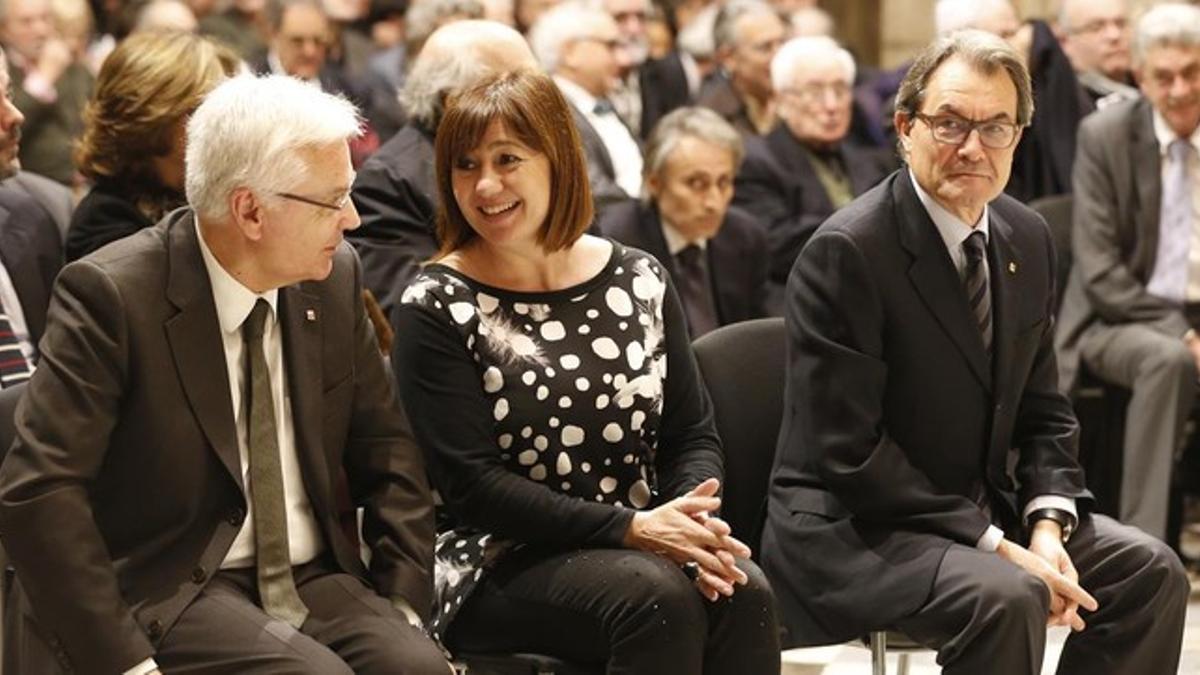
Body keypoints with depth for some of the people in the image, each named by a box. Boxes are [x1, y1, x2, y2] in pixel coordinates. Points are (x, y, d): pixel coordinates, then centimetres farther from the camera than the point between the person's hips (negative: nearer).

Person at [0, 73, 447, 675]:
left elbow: (385, 449, 16)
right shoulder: (110, 295, -14)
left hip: (313, 580, 5)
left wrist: (403, 606, 4)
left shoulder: (334, 278, 4)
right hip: (167, 591, -5)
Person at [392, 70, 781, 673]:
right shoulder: (436, 309, -4)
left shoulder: (639, 281, 9)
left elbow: (692, 434, 11)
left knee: (744, 592, -27)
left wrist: (693, 519, -13)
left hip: (642, 547, 4)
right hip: (499, 568, -4)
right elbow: (471, 483, -11)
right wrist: (633, 528, -19)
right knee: (659, 595, -32)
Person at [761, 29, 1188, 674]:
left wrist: (1047, 522, -8)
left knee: (1151, 570, -2)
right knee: (1007, 598, -31)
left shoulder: (1027, 239, 5)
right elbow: (849, 452, -22)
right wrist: (994, 546, -22)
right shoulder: (846, 252, -19)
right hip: (851, 528, -8)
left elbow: (1042, 411, 12)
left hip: (985, 506, 8)